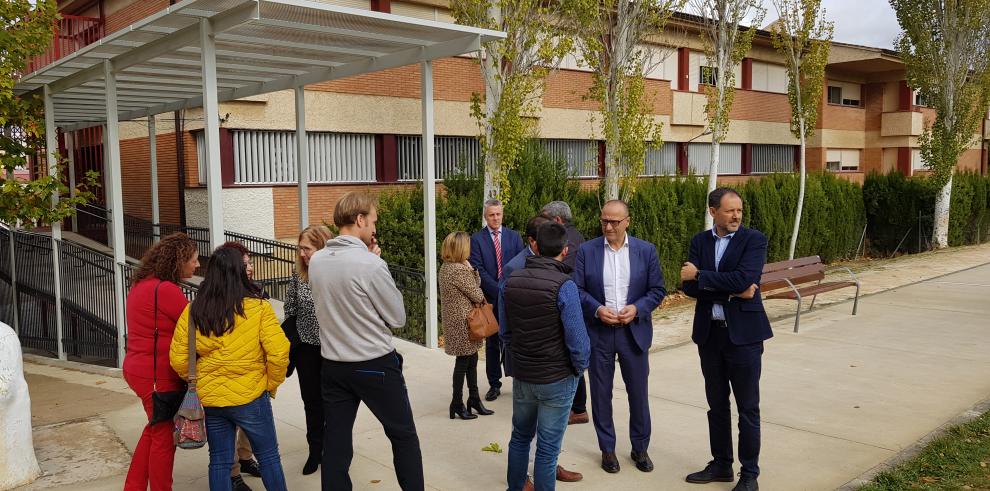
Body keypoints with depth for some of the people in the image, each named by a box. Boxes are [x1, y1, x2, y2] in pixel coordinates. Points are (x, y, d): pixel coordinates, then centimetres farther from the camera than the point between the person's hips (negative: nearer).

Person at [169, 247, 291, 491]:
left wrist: (198, 382, 16)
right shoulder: (258, 307, -13)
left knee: (219, 460, 15)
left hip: (209, 398, 3)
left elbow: (178, 360, -1)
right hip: (250, 396, -3)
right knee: (268, 456, 13)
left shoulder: (192, 311, -3)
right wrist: (272, 385, 1)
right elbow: (278, 353, -16)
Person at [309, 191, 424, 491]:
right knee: (404, 436, 12)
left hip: (333, 365, 6)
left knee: (336, 443, 12)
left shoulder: (316, 261, -1)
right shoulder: (371, 264, -20)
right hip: (376, 366, -6)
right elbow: (398, 318, -10)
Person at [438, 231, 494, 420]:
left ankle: (474, 398, 26)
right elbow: (476, 295, -14)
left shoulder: (445, 268, 9)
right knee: (463, 361, 2)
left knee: (471, 359, 16)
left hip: (453, 319, 10)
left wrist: (471, 268, -4)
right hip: (462, 322, -10)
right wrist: (481, 296, 6)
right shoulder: (459, 270, -22)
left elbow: (475, 285, 10)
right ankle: (457, 403, 14)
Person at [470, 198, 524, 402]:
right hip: (490, 298, -1)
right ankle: (494, 384, 16)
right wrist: (499, 291, -14)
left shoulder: (514, 236, 7)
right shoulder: (477, 239, 0)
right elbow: (479, 270, -7)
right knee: (492, 343, 7)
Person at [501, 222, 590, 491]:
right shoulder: (564, 285, -21)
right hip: (557, 378, -5)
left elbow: (505, 330, 7)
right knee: (548, 448, 8)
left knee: (520, 436, 24)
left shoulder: (511, 282, -4)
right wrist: (579, 368, -1)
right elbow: (577, 339, -19)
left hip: (521, 375, 5)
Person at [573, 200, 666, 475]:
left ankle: (640, 448, 28)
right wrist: (597, 309, -17)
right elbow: (577, 289, -2)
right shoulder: (586, 251, -2)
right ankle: (607, 449, 25)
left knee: (638, 392, 10)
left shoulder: (646, 251, 0)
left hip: (634, 331, 0)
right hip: (598, 332, 0)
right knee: (601, 393, 9)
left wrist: (637, 308, -15)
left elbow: (658, 290, 1)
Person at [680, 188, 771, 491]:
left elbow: (743, 279, -22)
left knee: (748, 409, 5)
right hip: (709, 333, 4)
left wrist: (700, 276, -15)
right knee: (717, 405, 15)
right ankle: (721, 465, 30)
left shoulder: (754, 240, -7)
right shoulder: (699, 241, 5)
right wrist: (732, 293, -16)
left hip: (743, 333, -4)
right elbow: (689, 287, -5)